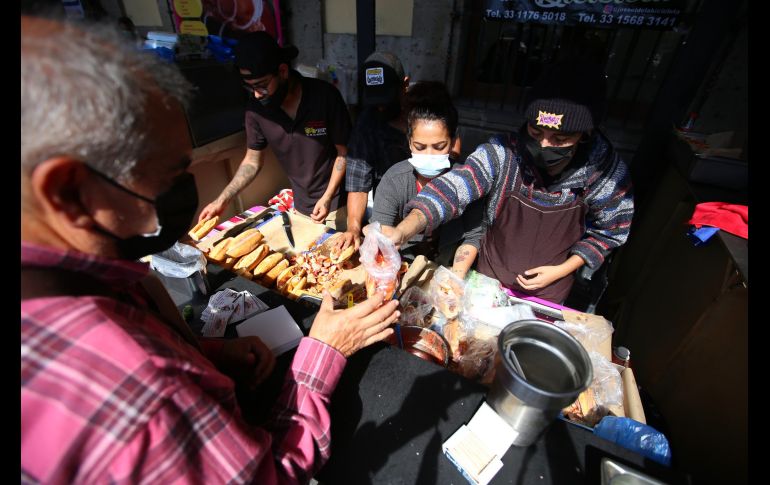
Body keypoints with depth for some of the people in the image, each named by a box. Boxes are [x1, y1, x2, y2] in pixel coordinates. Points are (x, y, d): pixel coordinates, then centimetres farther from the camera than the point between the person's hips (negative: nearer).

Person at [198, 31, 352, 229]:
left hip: (336, 203, -3)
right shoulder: (256, 109, -7)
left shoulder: (325, 96, -18)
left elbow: (344, 152, -11)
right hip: (300, 206, 3)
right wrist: (223, 200, -4)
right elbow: (253, 160, 3)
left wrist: (327, 198, -17)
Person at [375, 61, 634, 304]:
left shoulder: (608, 172, -21)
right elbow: (453, 188, -38)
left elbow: (609, 231, -5)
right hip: (490, 279, 0)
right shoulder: (502, 152, -26)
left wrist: (562, 270, -13)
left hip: (549, 292, 1)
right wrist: (403, 230, -54)